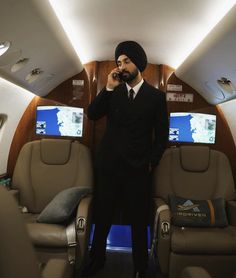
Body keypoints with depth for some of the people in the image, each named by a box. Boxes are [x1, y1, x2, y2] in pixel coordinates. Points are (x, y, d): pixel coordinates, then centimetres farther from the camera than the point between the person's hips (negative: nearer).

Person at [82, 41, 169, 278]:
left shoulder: (156, 96, 2)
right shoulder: (113, 92, 8)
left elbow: (162, 135, 4)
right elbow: (92, 115, -4)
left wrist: (151, 162, -1)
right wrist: (108, 88, -10)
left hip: (137, 169, -2)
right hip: (108, 165, 2)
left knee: (139, 221, 7)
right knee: (102, 217, 10)